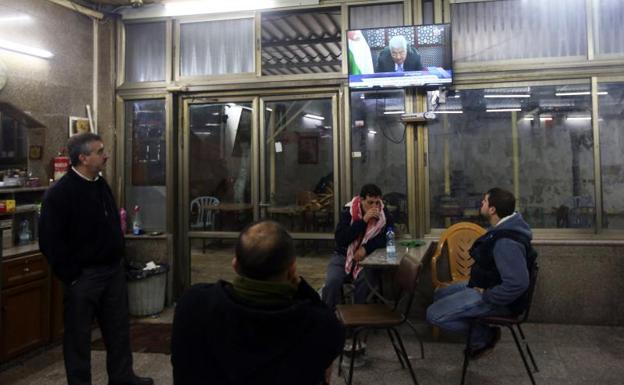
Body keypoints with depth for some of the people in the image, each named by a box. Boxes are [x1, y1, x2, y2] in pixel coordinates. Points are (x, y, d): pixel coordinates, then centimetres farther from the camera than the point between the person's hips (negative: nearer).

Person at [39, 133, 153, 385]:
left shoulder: (102, 186, 8)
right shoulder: (59, 193, -15)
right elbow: (50, 241, -17)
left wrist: (117, 259, 12)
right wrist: (71, 275, -16)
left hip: (113, 271, 7)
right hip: (83, 276, -7)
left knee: (119, 329, 17)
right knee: (79, 335, 8)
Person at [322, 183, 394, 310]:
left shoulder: (384, 214, -5)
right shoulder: (348, 212, -9)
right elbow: (339, 239, -18)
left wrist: (366, 247, -21)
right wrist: (363, 221, -25)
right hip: (343, 256, 0)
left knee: (365, 280, -30)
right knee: (332, 282, -24)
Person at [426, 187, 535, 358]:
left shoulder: (506, 242, -31)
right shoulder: (503, 228, 1)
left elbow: (518, 283, -37)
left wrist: (486, 296, -24)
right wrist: (479, 284, 7)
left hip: (501, 300, -10)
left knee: (433, 314, -15)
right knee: (439, 295, 19)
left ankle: (485, 335, 0)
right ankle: (481, 332, 15)